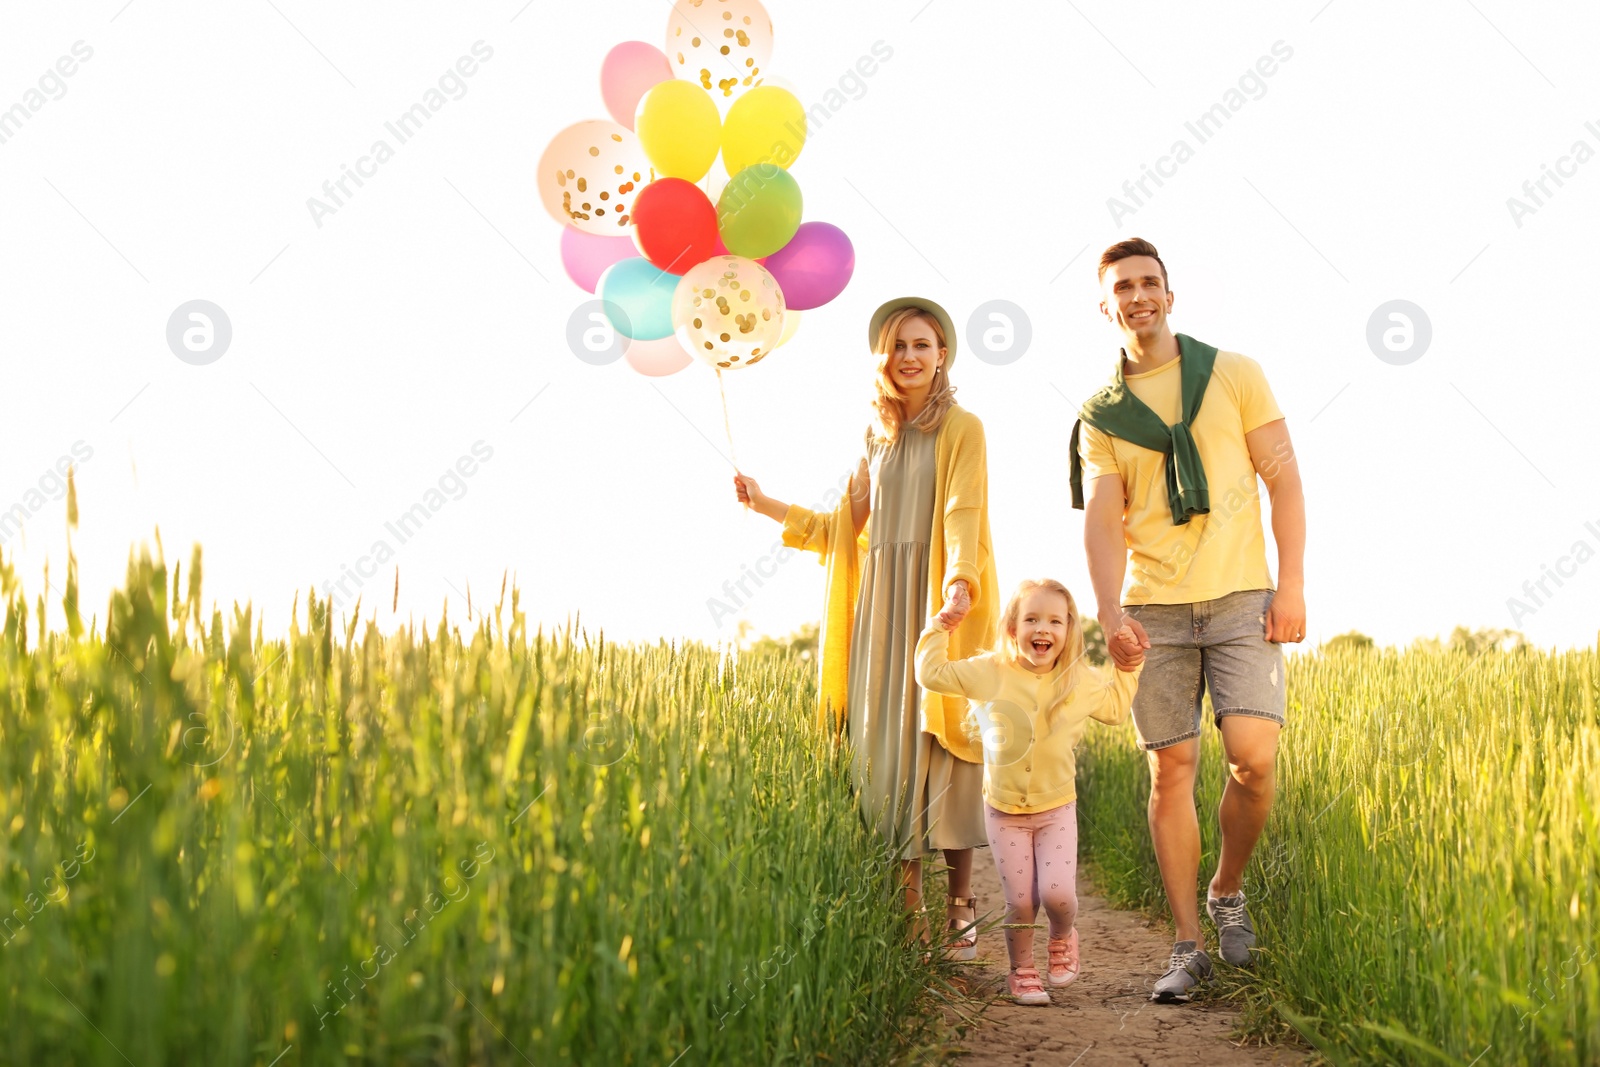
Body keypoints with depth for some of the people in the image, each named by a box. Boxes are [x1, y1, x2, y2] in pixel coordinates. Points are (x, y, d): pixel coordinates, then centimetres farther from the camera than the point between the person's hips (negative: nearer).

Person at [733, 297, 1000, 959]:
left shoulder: (961, 429, 1)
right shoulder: (877, 436, 17)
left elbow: (964, 515, -13)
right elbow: (846, 528, 22)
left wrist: (960, 581, -30)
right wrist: (767, 505, 18)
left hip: (941, 605, -5)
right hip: (881, 608, 5)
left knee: (941, 744, -7)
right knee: (886, 747, -1)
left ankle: (960, 908, 1)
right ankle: (908, 909, 2)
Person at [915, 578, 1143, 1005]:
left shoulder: (1082, 682, -2)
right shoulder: (990, 672, -7)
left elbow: (1116, 710, 17)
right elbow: (932, 674, -3)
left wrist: (1127, 669, 8)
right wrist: (938, 629, -2)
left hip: (1056, 808, 0)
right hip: (1004, 810, 0)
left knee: (1057, 893, -14)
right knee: (1019, 901, -2)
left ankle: (1063, 937, 21)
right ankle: (1022, 971, 23)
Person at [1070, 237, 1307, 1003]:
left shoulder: (1234, 374, 6)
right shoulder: (1099, 414, 9)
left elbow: (1283, 477, 4)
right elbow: (1101, 518, -2)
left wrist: (1291, 584, -6)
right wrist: (1109, 610, -20)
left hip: (1240, 598, -1)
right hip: (1154, 608, 1)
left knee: (1253, 758, -13)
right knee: (1171, 768, -1)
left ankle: (1227, 893, 15)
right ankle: (1187, 946, 7)